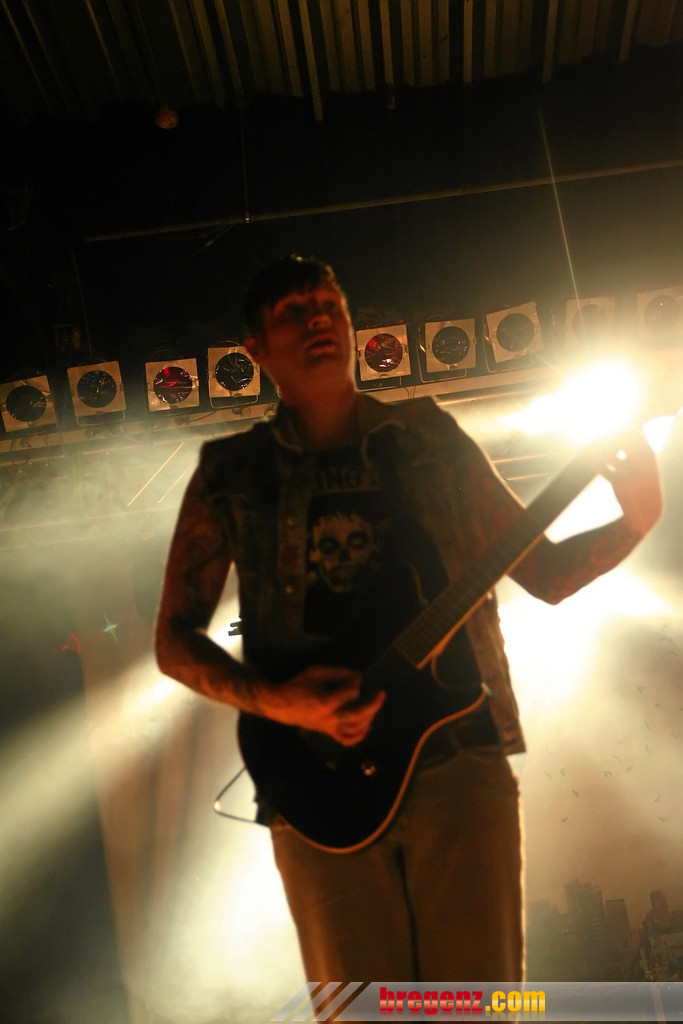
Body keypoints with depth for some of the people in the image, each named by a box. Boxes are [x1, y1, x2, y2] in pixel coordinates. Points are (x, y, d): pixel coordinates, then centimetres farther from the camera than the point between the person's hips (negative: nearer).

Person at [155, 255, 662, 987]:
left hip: (461, 756, 1)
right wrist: (272, 701, -10)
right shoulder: (232, 475, 6)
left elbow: (545, 571, 11)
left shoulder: (429, 439, 9)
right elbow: (175, 638, 6)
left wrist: (634, 523, -7)